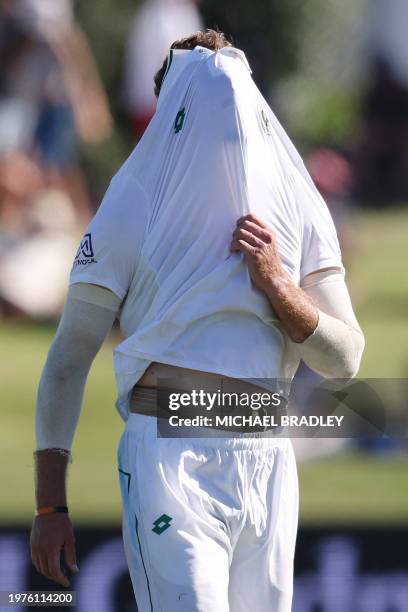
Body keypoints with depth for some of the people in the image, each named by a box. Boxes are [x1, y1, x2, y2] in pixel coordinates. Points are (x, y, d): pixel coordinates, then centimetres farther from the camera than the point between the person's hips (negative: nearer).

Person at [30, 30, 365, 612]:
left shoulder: (297, 208, 9)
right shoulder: (132, 209, -1)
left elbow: (345, 360, 6)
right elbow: (67, 361, 0)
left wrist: (277, 285, -11)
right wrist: (50, 504, -5)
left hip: (267, 462, 4)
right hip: (170, 459, -4)